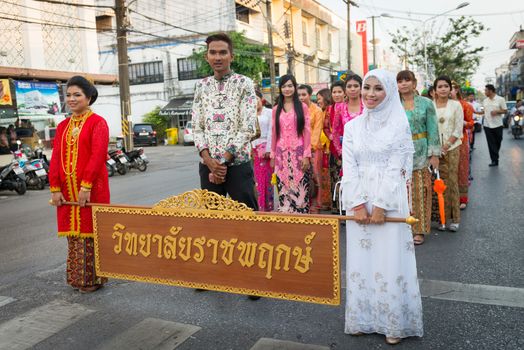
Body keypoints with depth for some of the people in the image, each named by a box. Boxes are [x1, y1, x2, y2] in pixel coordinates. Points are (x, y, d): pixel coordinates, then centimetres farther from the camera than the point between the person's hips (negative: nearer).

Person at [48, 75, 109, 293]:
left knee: (90, 232, 0)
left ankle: (93, 279, 13)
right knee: (73, 233, 11)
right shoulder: (63, 126, 14)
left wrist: (86, 186, -22)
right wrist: (55, 188, 0)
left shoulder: (98, 123, -5)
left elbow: (98, 156, -15)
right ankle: (76, 278, 24)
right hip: (67, 189, 6)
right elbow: (56, 158, 10)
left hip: (91, 188, -6)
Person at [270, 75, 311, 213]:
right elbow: (274, 133, 12)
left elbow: (307, 132, -1)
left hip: (299, 153, -2)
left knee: (300, 189, -3)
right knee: (283, 190, 3)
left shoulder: (302, 107, 4)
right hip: (281, 155, 3)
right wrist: (272, 155, 7)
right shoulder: (276, 109, 12)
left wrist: (307, 155, -8)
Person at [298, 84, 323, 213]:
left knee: (314, 178, 0)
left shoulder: (317, 111, 0)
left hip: (313, 148, -3)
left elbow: (317, 131, -5)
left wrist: (310, 146, -15)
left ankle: (315, 206, 8)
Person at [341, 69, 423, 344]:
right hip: (358, 200, 3)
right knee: (360, 259, 7)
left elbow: (396, 169, -8)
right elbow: (349, 168, 1)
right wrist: (358, 205, -8)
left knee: (390, 259, 1)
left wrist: (380, 206, -13)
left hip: (390, 200, -3)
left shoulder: (399, 124, -1)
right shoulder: (352, 126, 7)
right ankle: (362, 319, 20)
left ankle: (394, 322, 16)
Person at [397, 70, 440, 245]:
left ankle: (419, 229, 13)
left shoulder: (426, 103, 3)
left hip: (420, 153, -1)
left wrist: (434, 154, -5)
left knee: (419, 191, 1)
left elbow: (433, 130, 1)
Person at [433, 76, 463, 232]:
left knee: (452, 182, -1)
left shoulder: (456, 105, 2)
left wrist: (446, 146, -8)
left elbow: (458, 129, -1)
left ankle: (454, 218, 8)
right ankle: (443, 217, 8)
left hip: (452, 148, 0)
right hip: (435, 148, 1)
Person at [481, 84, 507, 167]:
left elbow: (505, 110, -4)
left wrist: (497, 111, -20)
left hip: (497, 125, -2)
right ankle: (494, 160, 2)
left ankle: (495, 158, 30)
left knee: (498, 142, 10)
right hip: (487, 125, 3)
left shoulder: (500, 99, -6)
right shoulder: (485, 101, 7)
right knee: (491, 143, -1)